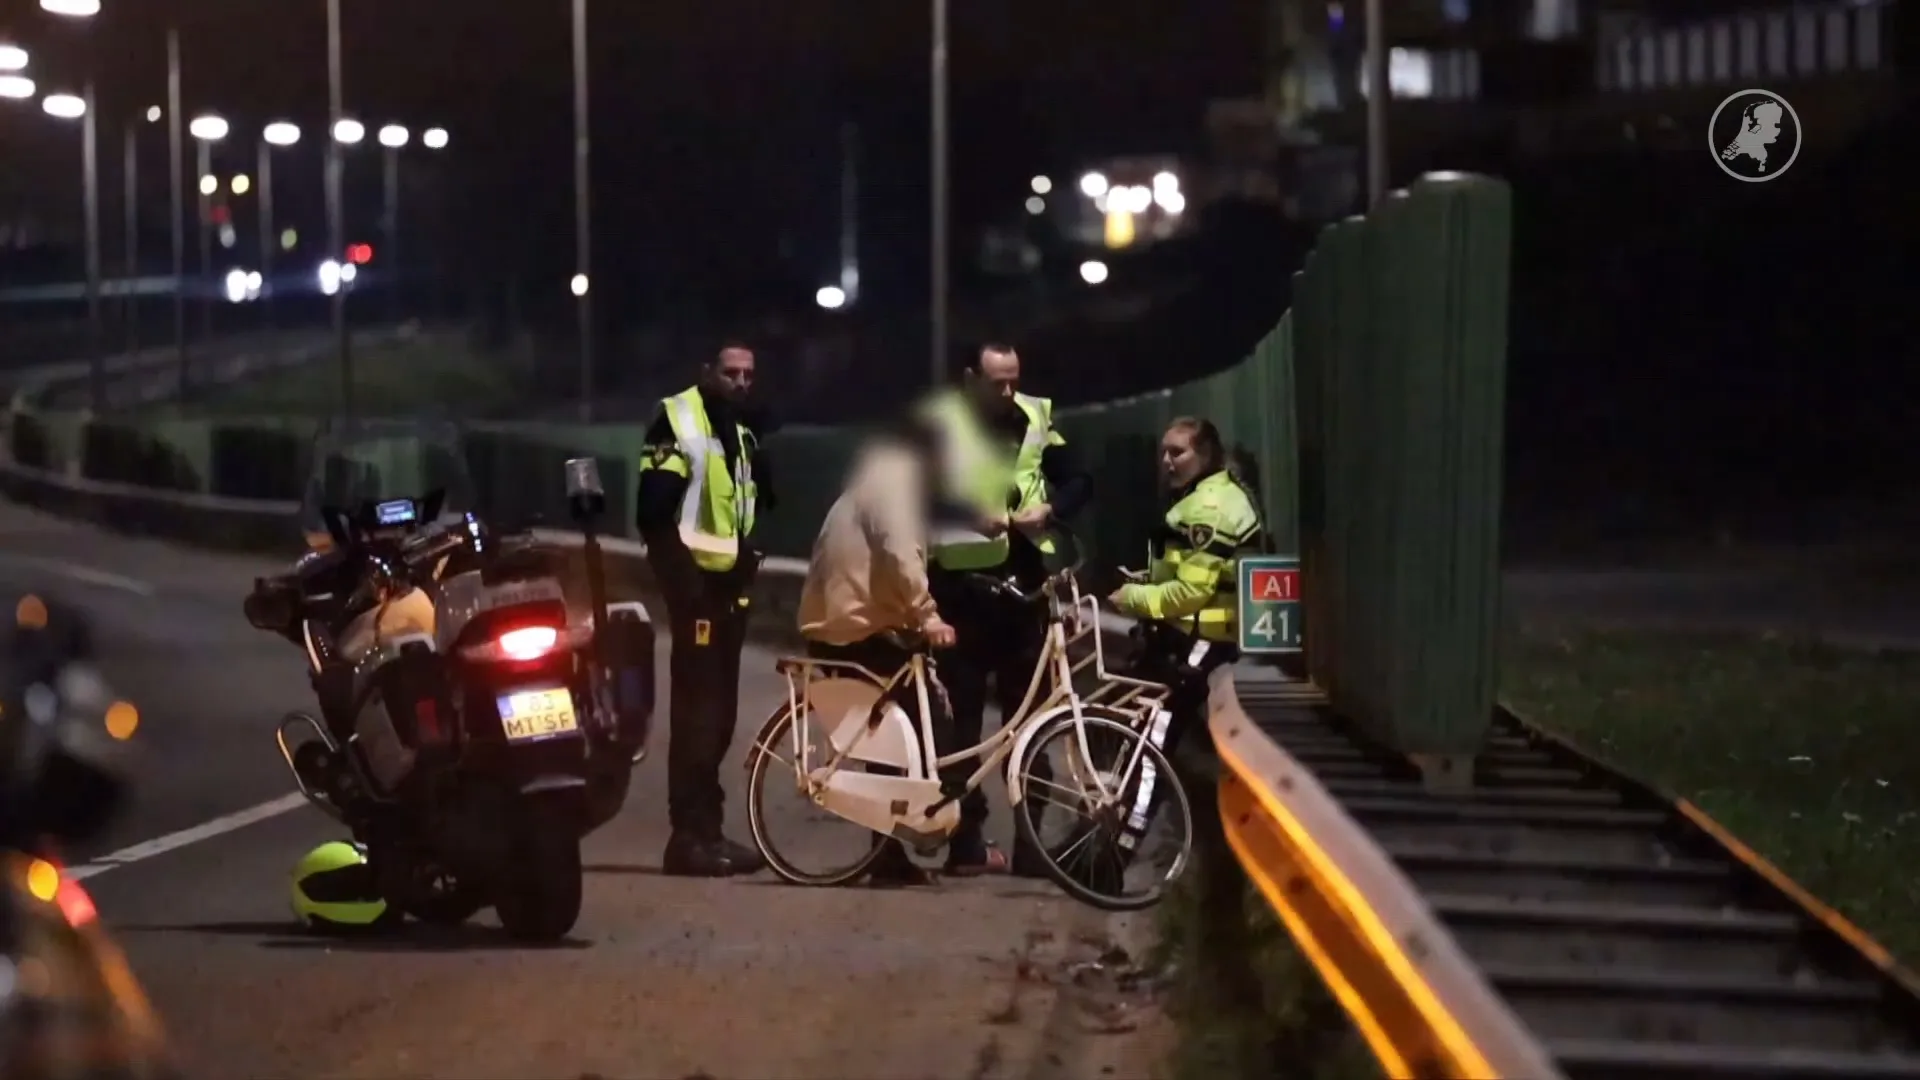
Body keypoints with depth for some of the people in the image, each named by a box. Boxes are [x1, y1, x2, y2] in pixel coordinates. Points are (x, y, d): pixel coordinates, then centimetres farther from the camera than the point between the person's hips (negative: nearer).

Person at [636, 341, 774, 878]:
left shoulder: (744, 431, 17)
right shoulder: (678, 419, -9)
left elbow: (762, 500, 22)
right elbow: (654, 510, -15)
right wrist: (678, 573, -19)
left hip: (731, 582, 8)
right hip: (696, 581, -8)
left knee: (719, 710, 10)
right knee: (696, 709, -10)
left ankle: (707, 829, 15)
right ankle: (690, 835, -11)